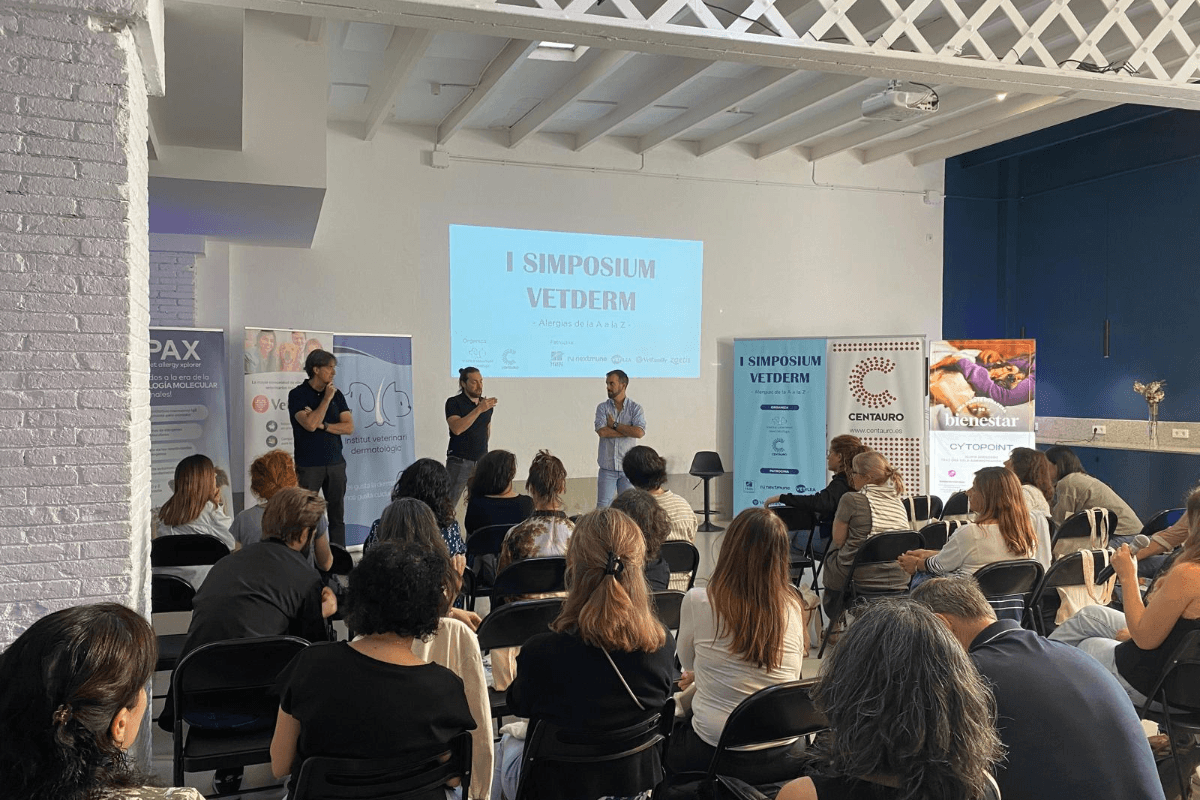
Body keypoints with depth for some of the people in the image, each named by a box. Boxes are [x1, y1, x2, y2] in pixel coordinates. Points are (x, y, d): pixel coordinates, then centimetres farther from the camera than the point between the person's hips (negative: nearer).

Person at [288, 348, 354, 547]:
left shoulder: (336, 394, 9)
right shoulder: (297, 395, -4)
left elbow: (349, 427, 2)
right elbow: (310, 424, -19)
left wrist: (323, 425, -10)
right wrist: (326, 399, -12)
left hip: (335, 463, 4)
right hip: (309, 465, -4)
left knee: (337, 515, 7)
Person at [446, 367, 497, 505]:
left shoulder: (487, 403, 9)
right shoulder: (454, 403, -7)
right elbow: (456, 428, -23)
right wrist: (479, 409, -25)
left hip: (481, 461, 5)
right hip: (459, 461, -5)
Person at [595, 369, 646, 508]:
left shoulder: (635, 408, 2)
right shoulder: (602, 407, 5)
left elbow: (639, 432, -14)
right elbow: (602, 431, -12)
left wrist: (614, 425, -9)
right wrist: (629, 430, -11)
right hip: (607, 467, 0)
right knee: (603, 507, -2)